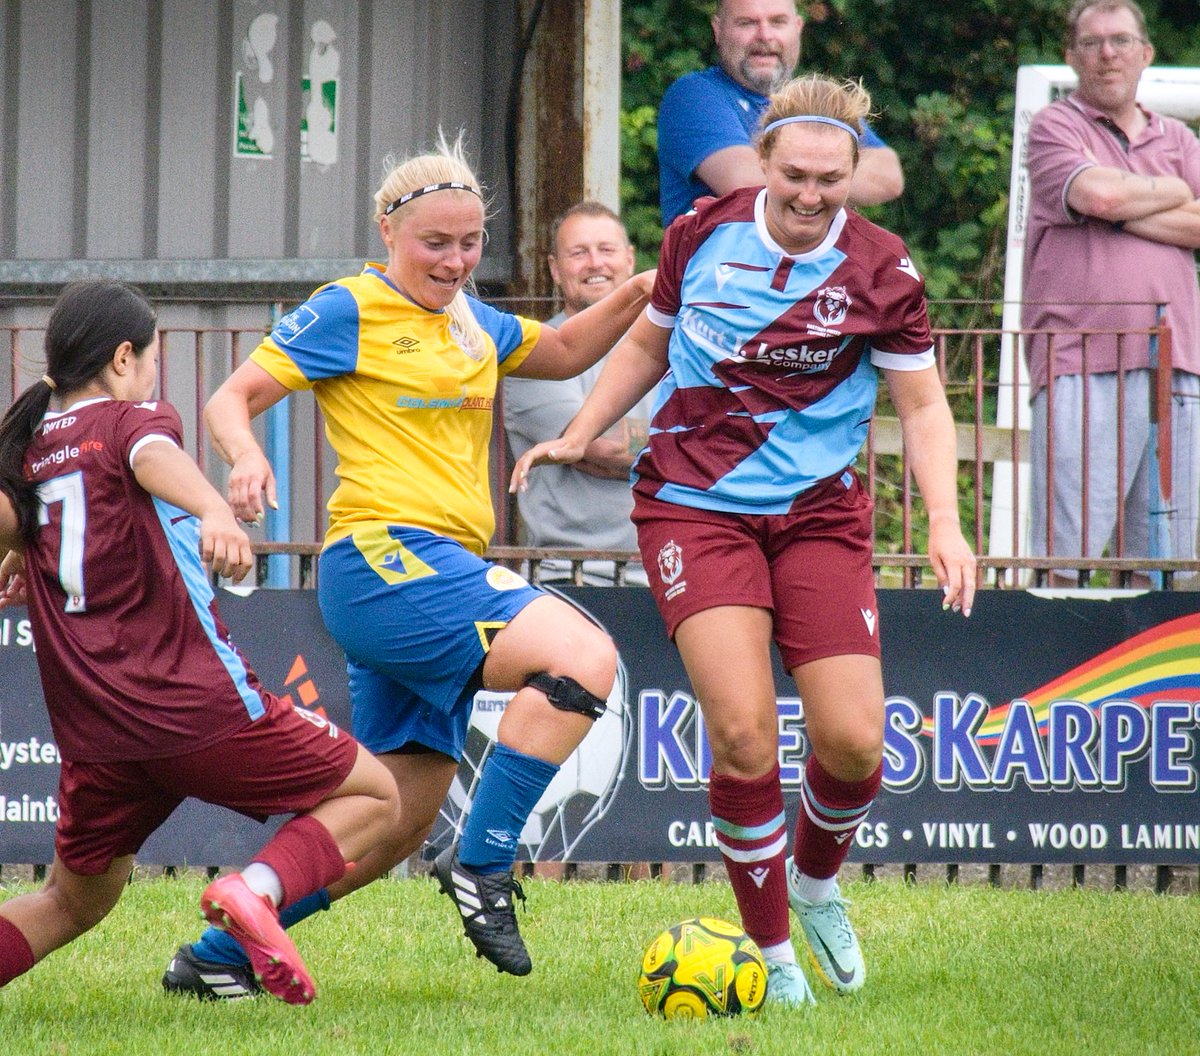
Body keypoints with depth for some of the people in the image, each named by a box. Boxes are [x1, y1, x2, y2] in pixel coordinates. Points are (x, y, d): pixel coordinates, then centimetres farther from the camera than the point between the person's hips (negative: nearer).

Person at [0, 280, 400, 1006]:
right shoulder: (134, 419, -3)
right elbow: (153, 459, -26)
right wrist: (216, 512, -46)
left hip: (91, 728, 6)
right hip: (197, 707, -6)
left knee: (73, 902, 23)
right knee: (373, 798, 6)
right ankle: (257, 889, -21)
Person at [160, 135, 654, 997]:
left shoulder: (471, 322, 20)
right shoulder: (349, 313, -3)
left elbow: (561, 354, 35)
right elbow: (232, 398, -4)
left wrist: (637, 296, 17)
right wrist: (246, 456, -26)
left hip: (442, 577, 9)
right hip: (382, 559, -9)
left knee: (396, 828, 9)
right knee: (582, 657, -25)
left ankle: (215, 956, 16)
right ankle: (482, 866, -19)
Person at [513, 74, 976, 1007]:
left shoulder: (880, 272, -5)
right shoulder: (704, 234, -1)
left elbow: (922, 406, 1)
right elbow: (648, 343, 17)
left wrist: (945, 524, -11)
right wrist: (577, 438, 13)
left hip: (819, 513, 0)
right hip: (694, 505, 0)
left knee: (852, 740, -8)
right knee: (743, 732, -16)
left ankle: (816, 880, 27)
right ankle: (772, 952, -1)